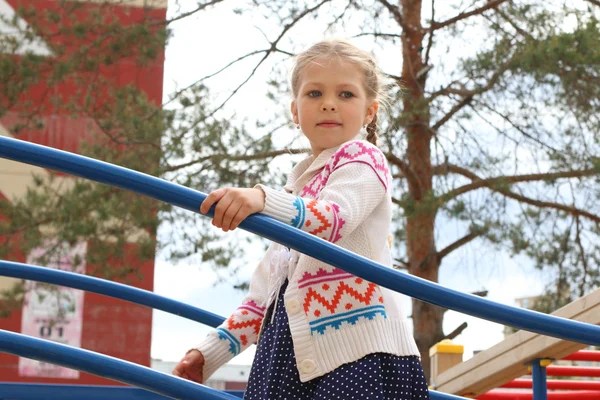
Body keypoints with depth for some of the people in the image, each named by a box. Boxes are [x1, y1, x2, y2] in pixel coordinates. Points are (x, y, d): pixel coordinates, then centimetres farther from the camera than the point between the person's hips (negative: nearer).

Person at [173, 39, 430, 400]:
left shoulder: (363, 157, 2)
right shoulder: (297, 188, 24)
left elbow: (334, 218, -21)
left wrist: (262, 199, -39)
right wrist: (210, 353, 20)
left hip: (357, 355, -8)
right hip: (291, 359, 8)